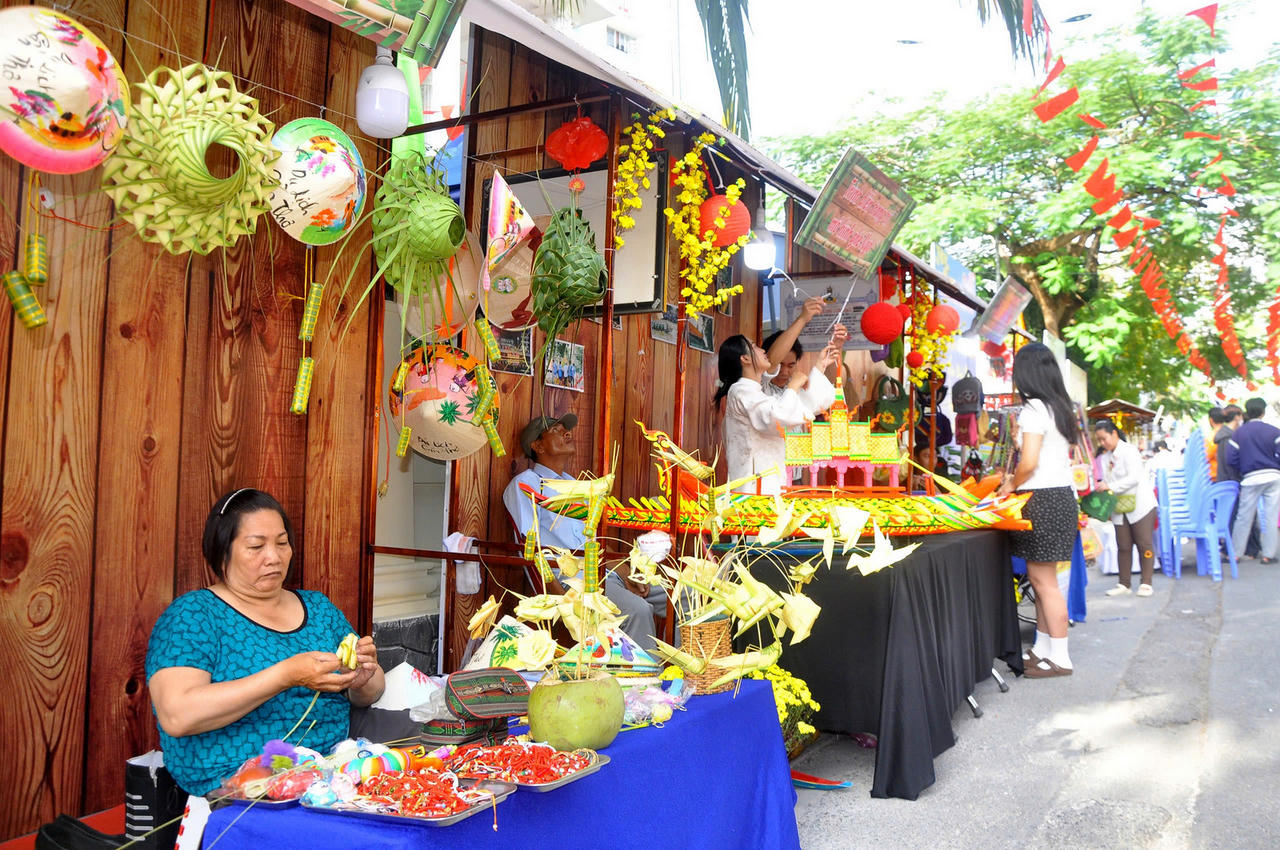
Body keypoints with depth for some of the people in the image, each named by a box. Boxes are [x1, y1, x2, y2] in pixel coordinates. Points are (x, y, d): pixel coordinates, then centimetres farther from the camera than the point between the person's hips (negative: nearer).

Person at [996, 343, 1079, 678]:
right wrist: (1018, 459, 24)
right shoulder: (1059, 408, 14)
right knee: (1041, 578, 15)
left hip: (1042, 500, -10)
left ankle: (1060, 658, 2)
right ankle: (1042, 648, 22)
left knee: (1043, 579, -4)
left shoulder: (1033, 409, -14)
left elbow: (1029, 463, -19)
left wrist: (1011, 486, -2)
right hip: (1062, 495, 10)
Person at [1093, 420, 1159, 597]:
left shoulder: (1129, 451, -9)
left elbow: (1134, 478, -18)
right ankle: (1124, 584, 10)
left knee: (1144, 544, -1)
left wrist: (1110, 486, -24)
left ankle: (1146, 583, 4)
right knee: (1123, 546, 5)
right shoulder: (1104, 457, 11)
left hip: (1140, 505, -6)